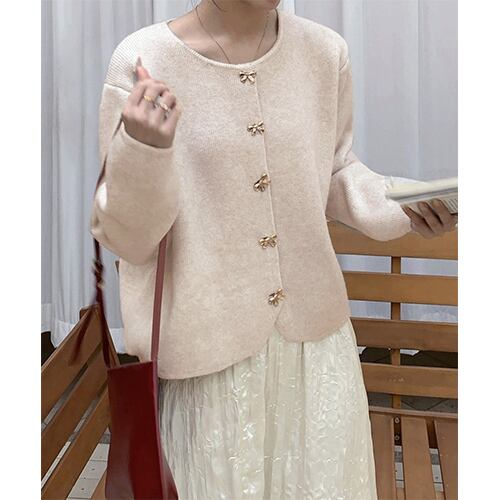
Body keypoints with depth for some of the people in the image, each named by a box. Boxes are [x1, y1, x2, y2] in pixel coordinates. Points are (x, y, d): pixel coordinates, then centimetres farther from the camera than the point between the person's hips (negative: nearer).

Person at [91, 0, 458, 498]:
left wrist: (399, 206, -6)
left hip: (317, 333, 4)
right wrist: (141, 153, -29)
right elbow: (126, 238, -10)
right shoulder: (144, 60, -14)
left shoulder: (326, 51, -3)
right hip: (208, 347, -3)